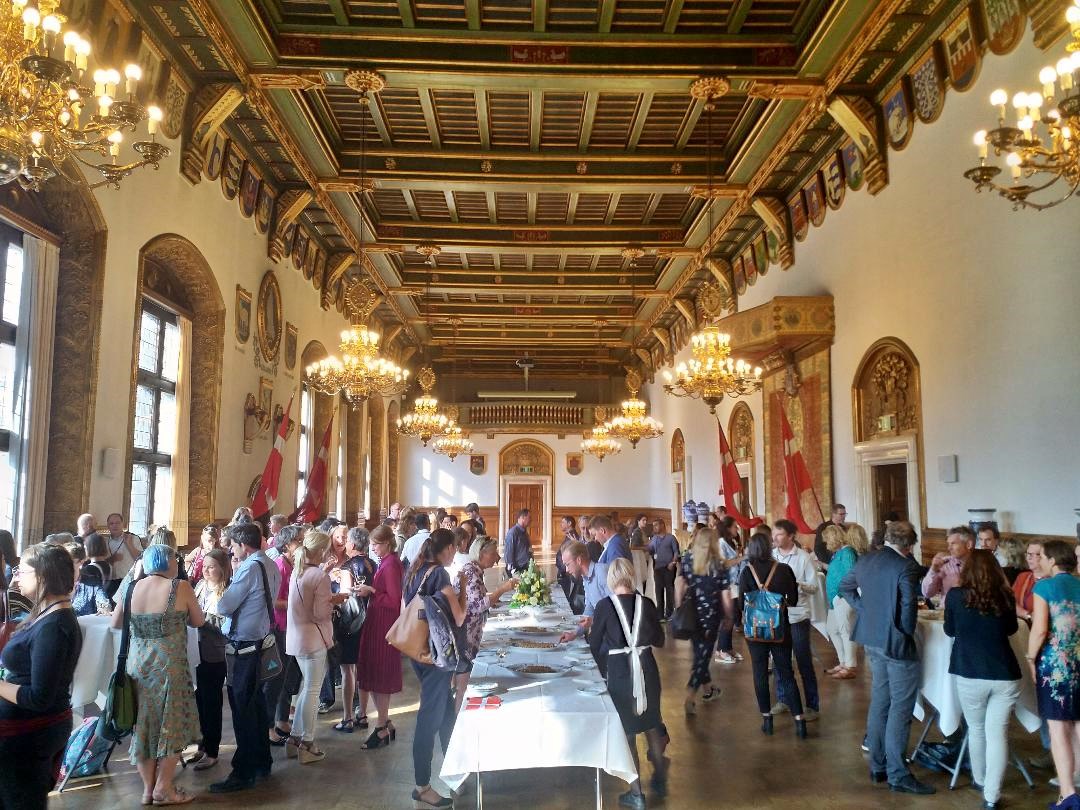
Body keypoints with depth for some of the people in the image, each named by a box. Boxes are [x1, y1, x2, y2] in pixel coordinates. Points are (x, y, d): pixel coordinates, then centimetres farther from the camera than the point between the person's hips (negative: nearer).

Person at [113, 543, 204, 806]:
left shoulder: (132, 588, 1)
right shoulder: (180, 586, -11)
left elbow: (116, 623, 14)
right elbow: (198, 622, 0)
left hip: (137, 664, 5)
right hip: (168, 665, -5)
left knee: (144, 724, 15)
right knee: (172, 725, 9)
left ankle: (148, 787, 23)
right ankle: (163, 789, 13)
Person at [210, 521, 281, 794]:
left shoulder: (249, 569, -20)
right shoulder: (271, 567, 7)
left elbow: (224, 607, -19)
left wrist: (221, 596, 2)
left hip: (244, 647, -9)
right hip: (261, 641, 9)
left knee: (243, 710, -1)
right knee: (256, 704, 17)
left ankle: (243, 773, 7)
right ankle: (262, 761, 28)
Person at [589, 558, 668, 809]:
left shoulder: (604, 606, -12)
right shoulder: (646, 603, -6)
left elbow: (595, 645, -2)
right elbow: (659, 640, 5)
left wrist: (604, 671, 14)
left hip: (619, 672, -3)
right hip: (646, 668, 3)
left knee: (627, 731, 12)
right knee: (651, 723, 23)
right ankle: (660, 779, 39)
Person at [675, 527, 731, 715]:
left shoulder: (687, 560, -2)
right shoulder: (719, 565, -10)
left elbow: (679, 585, -4)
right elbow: (726, 597, -9)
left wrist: (679, 609, 5)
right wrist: (728, 617, 6)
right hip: (711, 615, -4)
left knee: (699, 651, 21)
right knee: (703, 654, 2)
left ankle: (708, 689, 37)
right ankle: (690, 698, -9)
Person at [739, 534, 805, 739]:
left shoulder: (747, 572, -10)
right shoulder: (784, 570, -8)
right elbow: (792, 601, -5)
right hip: (781, 628, 1)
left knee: (760, 673, 11)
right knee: (786, 673, 10)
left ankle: (766, 719, 15)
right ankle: (799, 719, 4)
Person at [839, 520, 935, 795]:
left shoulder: (865, 561, 5)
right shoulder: (906, 566, -18)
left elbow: (845, 587, 17)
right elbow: (909, 605, -21)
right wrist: (908, 633, -5)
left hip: (872, 640, 7)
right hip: (897, 643, -7)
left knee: (879, 702, 17)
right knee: (900, 709, 1)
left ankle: (878, 767, 26)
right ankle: (898, 775, 7)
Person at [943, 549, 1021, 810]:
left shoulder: (956, 595, -5)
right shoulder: (1006, 596, 0)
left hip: (970, 674, -1)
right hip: (1005, 674, 1)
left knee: (976, 729, 19)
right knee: (997, 733, 7)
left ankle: (980, 779, 37)